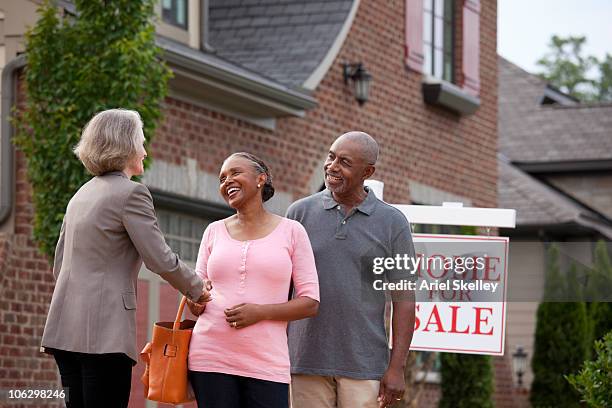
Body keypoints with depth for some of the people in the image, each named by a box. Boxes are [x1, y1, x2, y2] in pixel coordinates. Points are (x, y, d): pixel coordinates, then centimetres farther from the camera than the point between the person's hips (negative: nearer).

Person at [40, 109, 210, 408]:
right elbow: (160, 260, -9)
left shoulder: (81, 195, 18)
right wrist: (197, 289, 6)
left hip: (65, 327, 8)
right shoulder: (132, 193, -7)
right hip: (104, 332, -8)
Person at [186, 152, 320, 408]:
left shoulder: (291, 231, 6)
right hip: (210, 358, 2)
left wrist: (261, 312, -13)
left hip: (266, 365, -2)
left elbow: (310, 303, 2)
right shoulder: (214, 231, 13)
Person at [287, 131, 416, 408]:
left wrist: (397, 367, -7)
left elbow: (404, 299, 1)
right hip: (307, 361, 1)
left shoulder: (392, 222, 2)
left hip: (364, 364, -1)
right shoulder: (300, 212, 6)